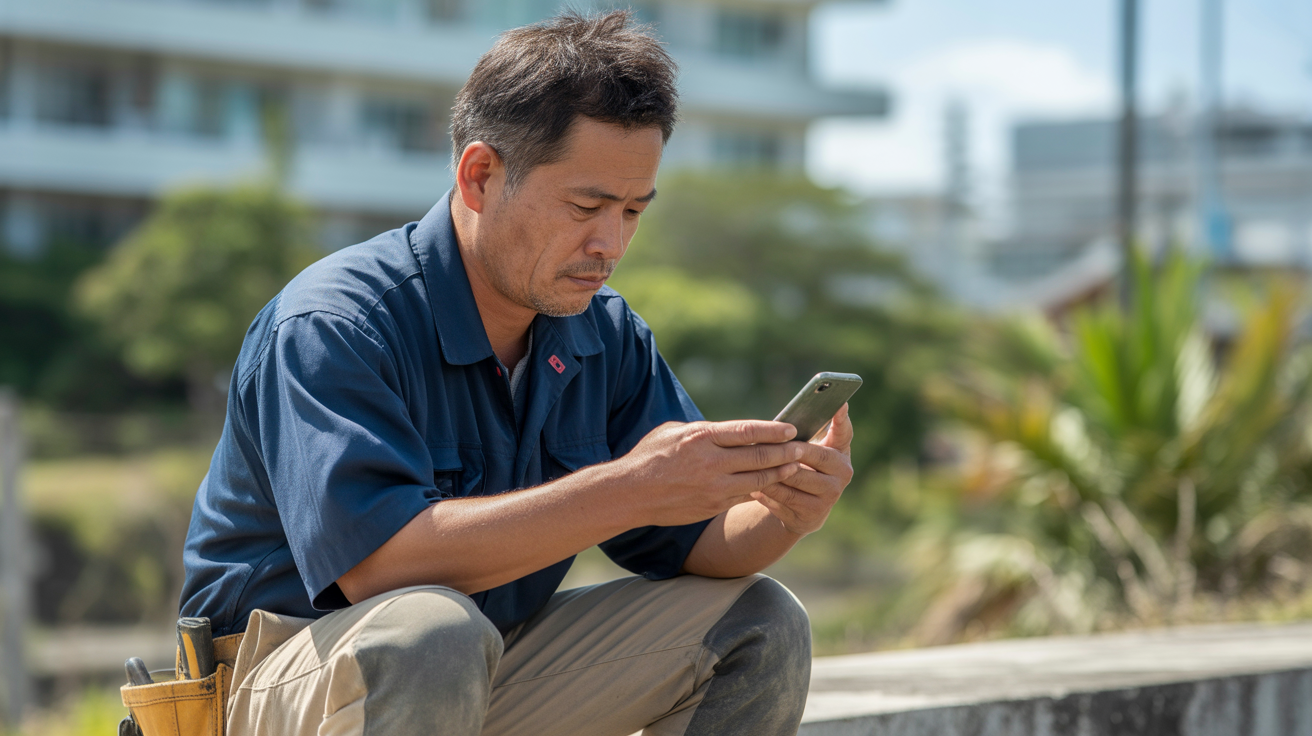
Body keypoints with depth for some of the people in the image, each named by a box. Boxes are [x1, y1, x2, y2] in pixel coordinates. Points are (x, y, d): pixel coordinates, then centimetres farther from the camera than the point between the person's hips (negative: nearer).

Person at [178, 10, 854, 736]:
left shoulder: (607, 336, 3)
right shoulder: (330, 324, -21)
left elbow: (692, 542, 3)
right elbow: (376, 560, -34)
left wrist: (784, 510, -21)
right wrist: (626, 489, -36)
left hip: (488, 678, 7)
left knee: (758, 624, -1)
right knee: (433, 631, -39)